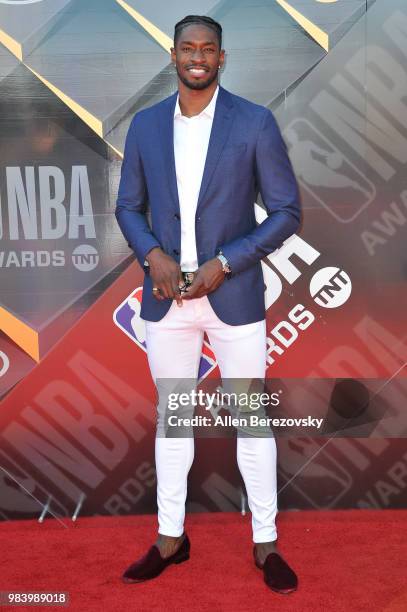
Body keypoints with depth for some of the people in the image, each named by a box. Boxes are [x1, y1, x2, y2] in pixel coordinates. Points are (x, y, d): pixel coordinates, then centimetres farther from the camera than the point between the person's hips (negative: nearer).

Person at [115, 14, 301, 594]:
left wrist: (222, 265, -14)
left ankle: (266, 543, 23)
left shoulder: (255, 122, -4)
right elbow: (128, 205, 11)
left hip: (233, 296, -3)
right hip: (165, 298, 3)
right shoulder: (145, 124, 6)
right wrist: (152, 254, -9)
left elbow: (286, 211, -5)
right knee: (171, 415, 13)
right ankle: (171, 537, 30)